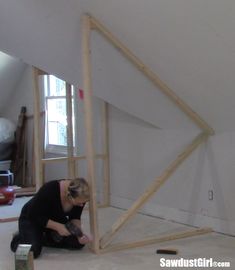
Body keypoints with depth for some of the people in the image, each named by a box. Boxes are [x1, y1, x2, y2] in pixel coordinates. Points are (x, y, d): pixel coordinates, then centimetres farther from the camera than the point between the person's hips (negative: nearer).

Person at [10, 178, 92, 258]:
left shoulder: (81, 196, -22)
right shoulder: (50, 189, -38)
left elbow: (75, 218, -6)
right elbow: (34, 215, -27)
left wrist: (79, 234, -23)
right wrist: (57, 227, -33)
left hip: (56, 219, 6)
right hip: (31, 218, -5)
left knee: (78, 242, -10)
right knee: (31, 251, -28)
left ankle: (43, 238, 8)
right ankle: (20, 237, 5)